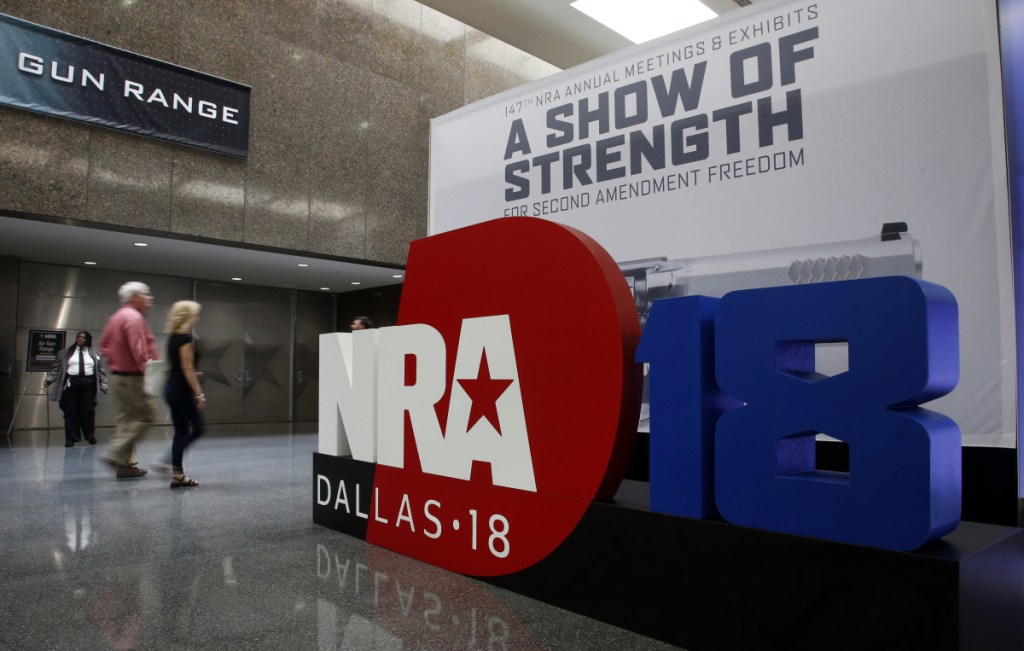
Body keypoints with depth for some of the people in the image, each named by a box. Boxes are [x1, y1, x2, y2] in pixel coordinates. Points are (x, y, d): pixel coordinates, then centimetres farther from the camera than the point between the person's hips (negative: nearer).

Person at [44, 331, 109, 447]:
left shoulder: (93, 354, 11)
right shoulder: (66, 353, 10)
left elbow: (100, 370, 9)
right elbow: (57, 367, 7)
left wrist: (103, 384, 2)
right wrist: (49, 379, -4)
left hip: (88, 384, 0)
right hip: (71, 383, 0)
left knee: (88, 411, 1)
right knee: (70, 412, 0)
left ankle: (91, 437, 16)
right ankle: (71, 439, 7)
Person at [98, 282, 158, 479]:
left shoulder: (116, 317, 16)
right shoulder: (134, 317, -15)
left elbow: (104, 344, 21)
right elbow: (138, 349, -24)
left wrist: (114, 362, 18)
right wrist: (148, 368, -19)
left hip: (118, 375, 10)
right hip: (132, 377, -10)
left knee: (127, 418, 12)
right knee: (144, 416, -5)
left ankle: (126, 464, 15)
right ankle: (116, 454, -9)